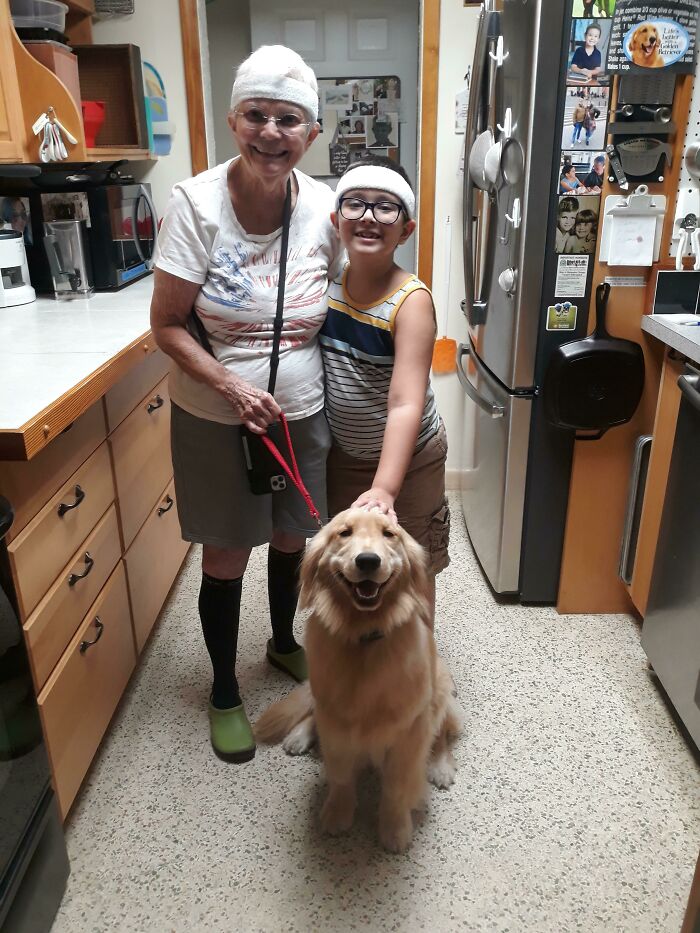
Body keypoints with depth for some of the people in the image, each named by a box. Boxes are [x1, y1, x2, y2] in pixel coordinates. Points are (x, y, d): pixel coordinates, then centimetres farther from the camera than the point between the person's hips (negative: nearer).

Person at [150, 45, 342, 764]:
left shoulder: (324, 209, -7)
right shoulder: (196, 204, -16)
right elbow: (167, 326, -12)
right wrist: (233, 388, -25)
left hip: (303, 415, 3)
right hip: (215, 421, -3)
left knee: (292, 539, 20)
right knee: (225, 560, 10)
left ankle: (284, 642, 51)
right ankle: (224, 691, 36)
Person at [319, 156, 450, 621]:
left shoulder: (412, 301, -25)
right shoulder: (326, 285, -9)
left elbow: (406, 404, -34)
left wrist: (384, 488, -43)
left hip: (407, 457, -5)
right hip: (342, 453, 5)